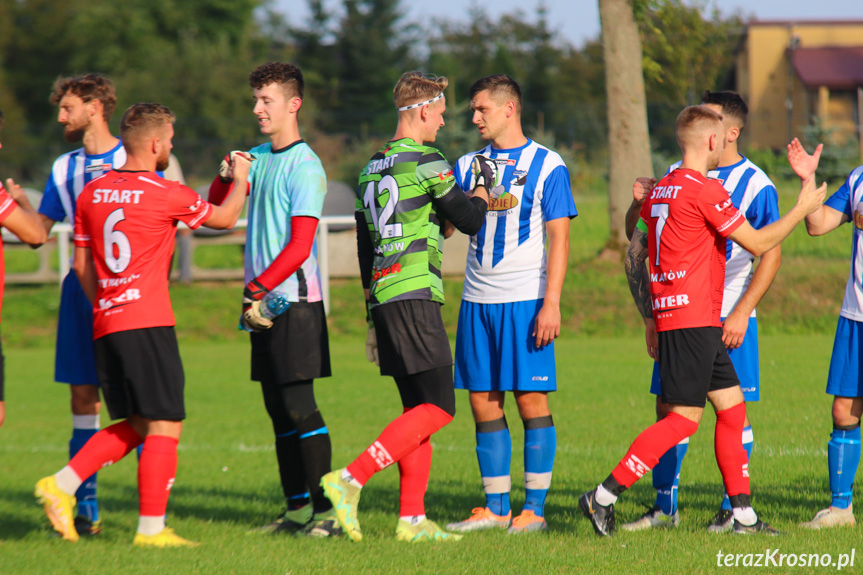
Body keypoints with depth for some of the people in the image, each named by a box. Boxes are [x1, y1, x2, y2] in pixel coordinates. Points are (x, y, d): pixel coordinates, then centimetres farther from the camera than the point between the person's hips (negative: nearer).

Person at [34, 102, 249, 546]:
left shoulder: (91, 193, 10)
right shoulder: (166, 194, -7)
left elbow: (82, 264, 16)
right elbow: (225, 218, 8)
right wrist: (241, 178, 25)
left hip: (106, 325, 7)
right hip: (148, 326, -7)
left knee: (134, 425, 17)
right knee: (165, 426, -3)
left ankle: (62, 485, 6)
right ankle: (151, 528, -5)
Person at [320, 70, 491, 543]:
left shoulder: (371, 170, 17)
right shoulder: (426, 162, -7)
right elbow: (469, 220, -1)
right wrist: (484, 185, 19)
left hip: (383, 296, 9)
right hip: (415, 295, -9)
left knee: (417, 407, 10)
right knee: (438, 407, -9)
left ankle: (412, 518, 6)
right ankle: (350, 479, -19)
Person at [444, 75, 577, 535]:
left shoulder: (546, 166, -1)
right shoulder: (468, 165, 14)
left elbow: (559, 238, -5)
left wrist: (551, 302, -13)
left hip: (525, 300, -5)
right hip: (477, 301, 5)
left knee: (531, 399, -5)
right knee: (484, 403, 4)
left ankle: (534, 508, -1)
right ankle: (495, 507, 10)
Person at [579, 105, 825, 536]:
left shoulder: (660, 190, 14)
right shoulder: (704, 190, -12)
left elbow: (635, 254, 18)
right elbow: (757, 244, -9)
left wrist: (650, 318, 23)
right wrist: (803, 209, 3)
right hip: (693, 319, -10)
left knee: (732, 406, 11)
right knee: (683, 417, -9)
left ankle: (743, 515, 11)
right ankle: (604, 496, -12)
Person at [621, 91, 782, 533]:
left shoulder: (755, 185, -6)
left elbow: (771, 254, -8)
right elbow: (637, 235, 14)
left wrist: (741, 312, -15)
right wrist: (639, 204, -8)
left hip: (729, 316, -5)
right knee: (668, 408, 4)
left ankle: (733, 508, 7)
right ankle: (665, 507, 12)